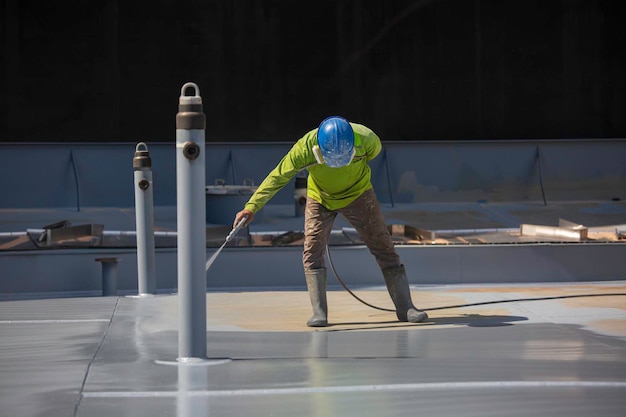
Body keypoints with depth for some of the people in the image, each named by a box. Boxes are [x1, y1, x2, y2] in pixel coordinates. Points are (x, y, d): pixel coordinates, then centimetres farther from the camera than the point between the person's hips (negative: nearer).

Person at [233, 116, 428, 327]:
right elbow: (277, 177, -23)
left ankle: (405, 307, 5)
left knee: (384, 247, -2)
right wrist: (251, 207, -28)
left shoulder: (367, 140, -30)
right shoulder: (305, 148, -33)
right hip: (319, 198, 0)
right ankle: (319, 313, -9)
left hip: (358, 194, 0)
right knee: (312, 251, -15)